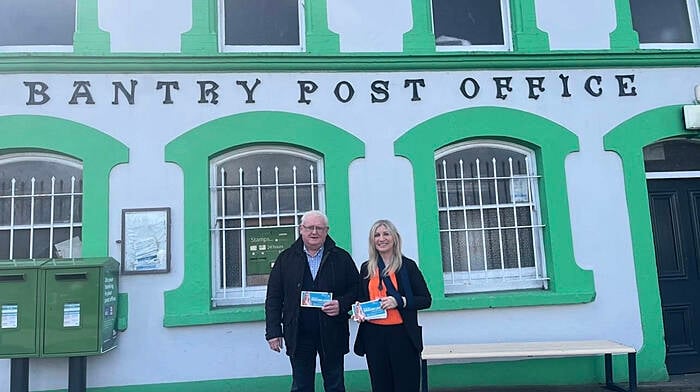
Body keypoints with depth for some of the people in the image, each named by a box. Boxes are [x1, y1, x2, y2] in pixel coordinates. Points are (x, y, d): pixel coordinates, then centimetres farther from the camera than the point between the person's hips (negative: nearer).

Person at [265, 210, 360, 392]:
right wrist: (274, 332, -3)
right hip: (298, 335, 1)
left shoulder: (342, 258, 1)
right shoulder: (285, 259, 3)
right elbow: (274, 298, 2)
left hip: (332, 334, 0)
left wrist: (342, 305, -14)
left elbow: (356, 288, 5)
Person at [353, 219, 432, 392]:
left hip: (402, 335, -3)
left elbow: (426, 300, -2)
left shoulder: (407, 265, -1)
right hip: (373, 335, 3)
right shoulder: (366, 268, 9)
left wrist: (399, 301, -15)